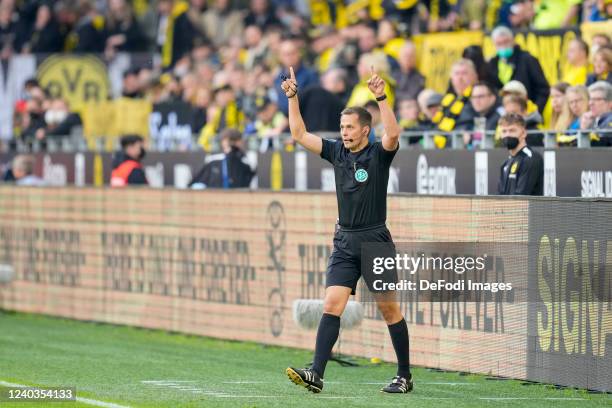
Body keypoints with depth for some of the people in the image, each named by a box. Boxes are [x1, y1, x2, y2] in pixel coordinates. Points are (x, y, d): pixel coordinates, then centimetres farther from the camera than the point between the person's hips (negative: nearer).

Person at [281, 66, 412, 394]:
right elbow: (299, 134, 9)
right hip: (345, 243, 4)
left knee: (389, 308, 4)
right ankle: (316, 374, -15)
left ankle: (404, 376, 15)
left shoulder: (379, 154, -7)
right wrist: (292, 98, 2)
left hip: (375, 242, -4)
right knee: (331, 306, -7)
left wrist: (381, 97, -35)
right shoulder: (337, 152, 8)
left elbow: (392, 135, -28)